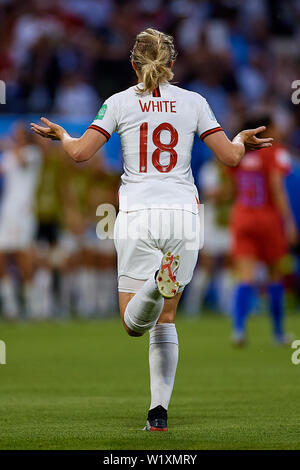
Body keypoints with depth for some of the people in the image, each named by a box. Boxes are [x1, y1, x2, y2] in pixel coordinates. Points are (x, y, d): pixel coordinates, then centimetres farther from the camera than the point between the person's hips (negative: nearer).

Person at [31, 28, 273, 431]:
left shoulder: (120, 103, 3)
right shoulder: (193, 102, 5)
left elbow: (80, 152, -3)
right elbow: (231, 156, 4)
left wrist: (60, 135, 18)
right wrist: (243, 140, 27)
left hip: (138, 217, -1)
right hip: (183, 217, 2)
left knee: (134, 323, 1)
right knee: (166, 320, 14)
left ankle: (158, 282, -34)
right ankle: (159, 411, 5)